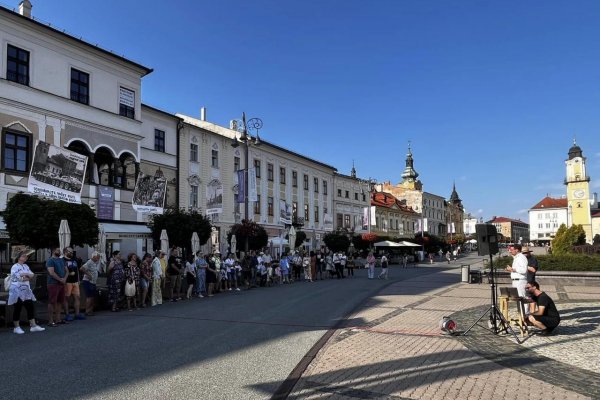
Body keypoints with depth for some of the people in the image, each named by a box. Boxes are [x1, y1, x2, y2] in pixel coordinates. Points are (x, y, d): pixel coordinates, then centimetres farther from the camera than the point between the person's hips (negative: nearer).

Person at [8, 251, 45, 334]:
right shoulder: (15, 267, -8)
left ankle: (33, 326, 7)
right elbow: (19, 277, -21)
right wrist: (27, 275, -7)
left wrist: (24, 275, -14)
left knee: (30, 307, 4)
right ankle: (16, 327, 11)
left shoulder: (26, 266, 14)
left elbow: (32, 275, 3)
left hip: (26, 291, 7)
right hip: (17, 291, -7)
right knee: (17, 309, 0)